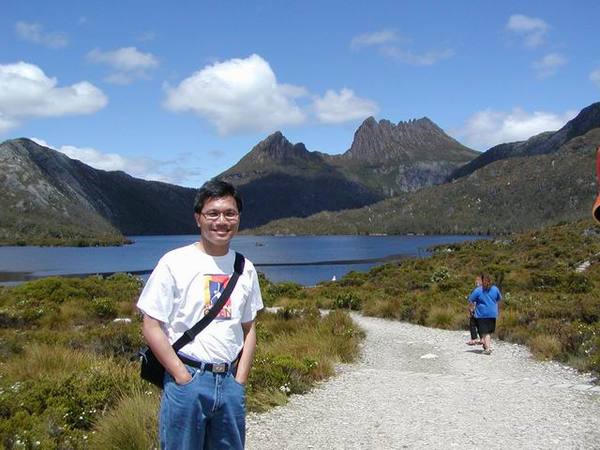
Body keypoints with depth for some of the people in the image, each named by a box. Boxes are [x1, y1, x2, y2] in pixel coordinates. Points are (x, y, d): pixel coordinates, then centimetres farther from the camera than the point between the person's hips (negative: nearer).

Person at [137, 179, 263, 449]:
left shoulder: (245, 269, 6)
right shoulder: (174, 263, -7)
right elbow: (151, 327, -7)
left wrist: (240, 380, 3)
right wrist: (183, 378, -11)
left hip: (230, 381, 4)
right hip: (187, 379, -4)